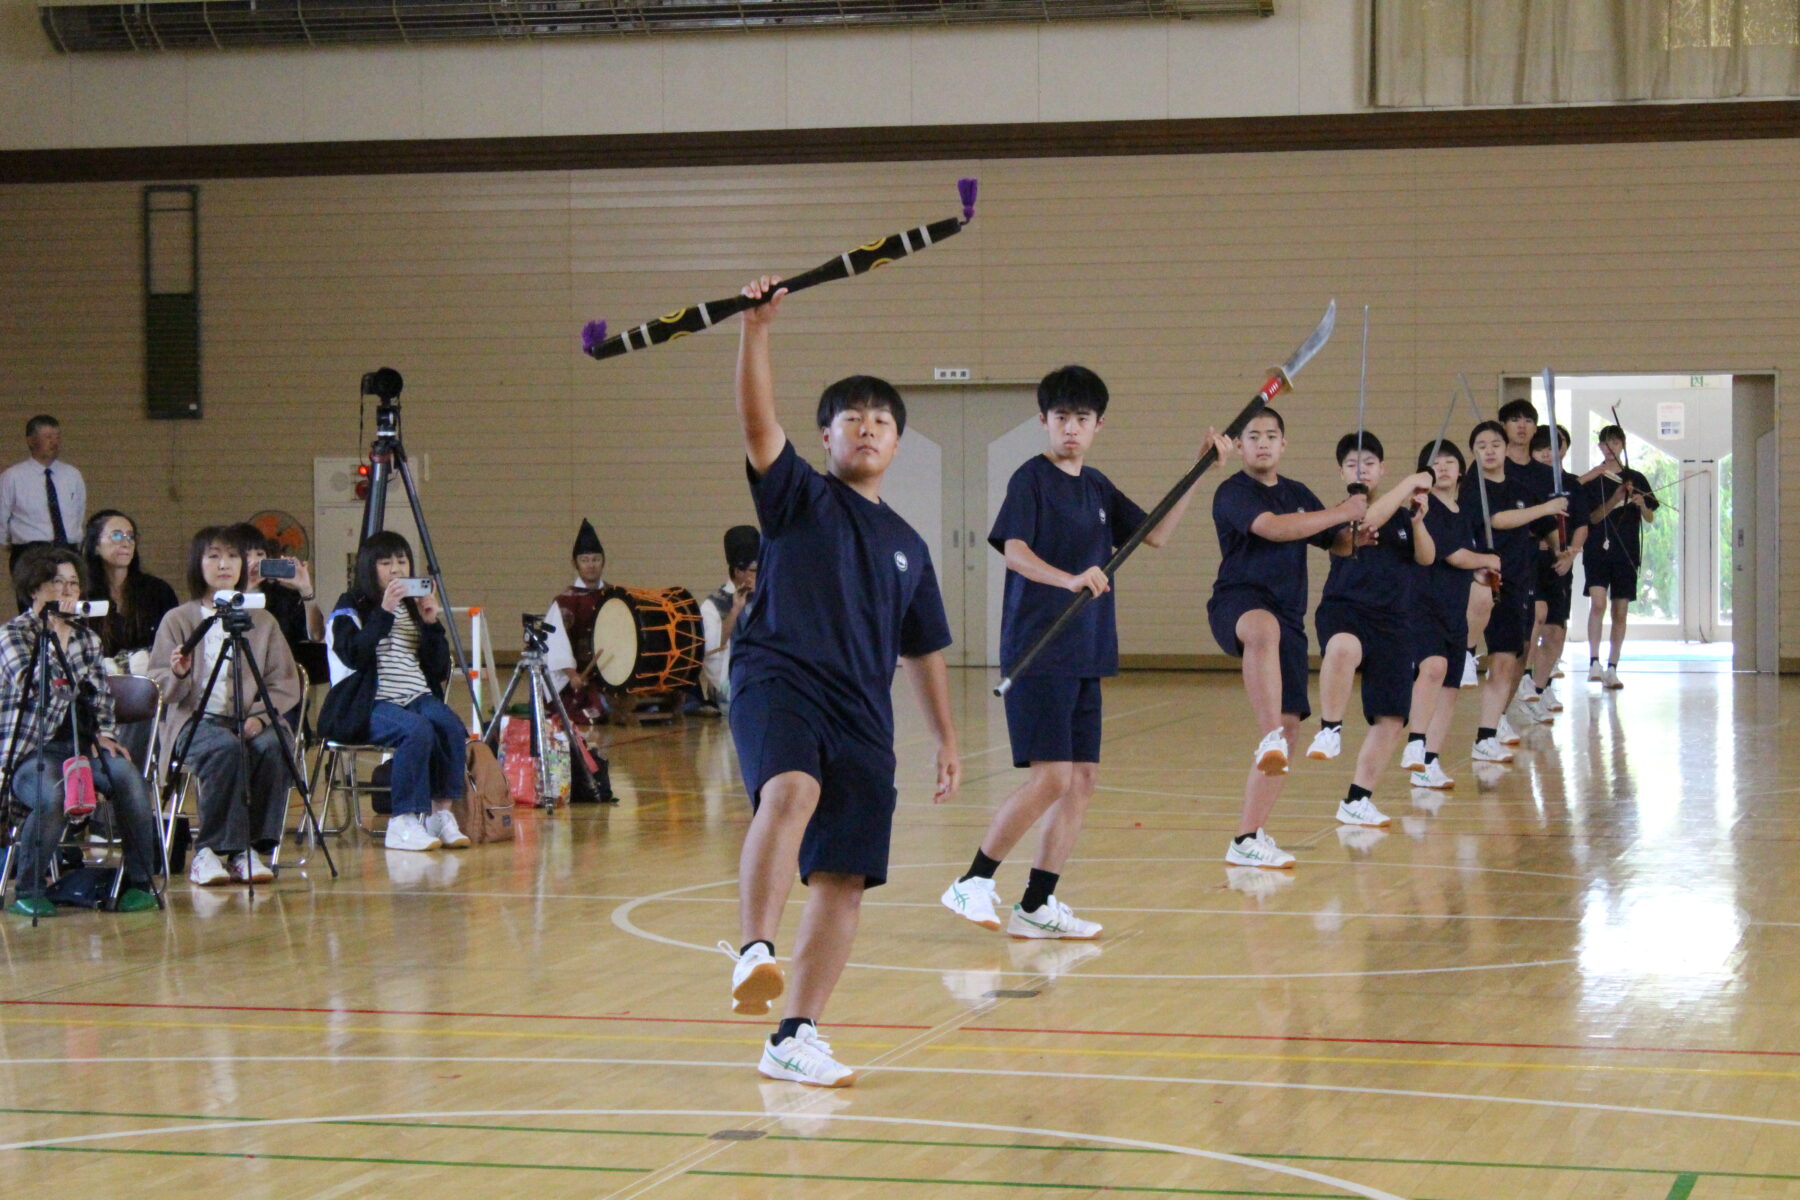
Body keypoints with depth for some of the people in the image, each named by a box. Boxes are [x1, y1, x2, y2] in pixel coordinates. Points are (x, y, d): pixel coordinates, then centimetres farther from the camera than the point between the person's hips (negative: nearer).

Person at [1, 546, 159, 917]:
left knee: (130, 780, -28)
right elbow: (31, 684, -15)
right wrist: (55, 636, -16)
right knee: (51, 796, -37)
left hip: (81, 743, 4)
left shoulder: (86, 637, 17)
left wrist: (105, 734, 3)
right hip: (31, 748, -4)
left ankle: (138, 883, -18)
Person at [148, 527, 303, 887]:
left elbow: (286, 685, 8)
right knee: (226, 749, -36)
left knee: (273, 747, -32)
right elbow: (161, 688, 3)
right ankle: (209, 852, -26)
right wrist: (178, 676, -20)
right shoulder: (177, 621, 8)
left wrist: (259, 717, -10)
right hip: (196, 720, -2)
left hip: (249, 722, 2)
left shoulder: (262, 621, 15)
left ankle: (249, 850, -23)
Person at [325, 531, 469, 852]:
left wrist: (431, 623, -1)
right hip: (371, 704, -5)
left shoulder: (414, 608, 20)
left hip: (418, 698, 5)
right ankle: (403, 823, -31)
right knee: (417, 729, -35)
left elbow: (440, 670, 12)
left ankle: (441, 813, -23)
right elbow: (352, 655, -14)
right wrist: (384, 612, -17)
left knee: (452, 727, -29)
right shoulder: (351, 607, 6)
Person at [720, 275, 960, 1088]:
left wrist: (946, 738, 25)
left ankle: (794, 1038, 7)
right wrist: (755, 329, -21)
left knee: (845, 880, -1)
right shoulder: (799, 495, 10)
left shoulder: (906, 545, 23)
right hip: (779, 676, -5)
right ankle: (753, 952, -48)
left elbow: (924, 650, 29)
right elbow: (758, 422, -8)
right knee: (791, 792, -36)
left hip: (862, 710, 5)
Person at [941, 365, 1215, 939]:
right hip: (1037, 653, -8)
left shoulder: (1097, 488, 16)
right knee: (1051, 776, -15)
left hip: (1085, 655, 8)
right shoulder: (1032, 478, -6)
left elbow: (1155, 533, 21)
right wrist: (1069, 579, -37)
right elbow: (1013, 548, -20)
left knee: (1082, 778, 5)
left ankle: (1037, 907, 9)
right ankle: (972, 884, -4)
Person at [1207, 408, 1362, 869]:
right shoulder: (1232, 492, -3)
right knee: (1264, 628, -45)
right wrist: (1342, 512, -15)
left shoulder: (1298, 494, 20)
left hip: (1287, 616, 7)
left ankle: (1248, 839, 5)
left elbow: (1335, 542, 29)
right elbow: (1272, 527, -20)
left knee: (1289, 726, -1)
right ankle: (1269, 740, -53)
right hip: (1237, 603, -7)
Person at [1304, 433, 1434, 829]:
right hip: (1344, 608, -5)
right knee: (1343, 647, -43)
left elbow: (1426, 557, 3)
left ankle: (1357, 801, 14)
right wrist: (1409, 484, -14)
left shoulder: (1401, 514, 16)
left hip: (1393, 621, 5)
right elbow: (1366, 521, -19)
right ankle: (1330, 730, -28)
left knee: (1391, 718, 1)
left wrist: (1417, 521, -14)